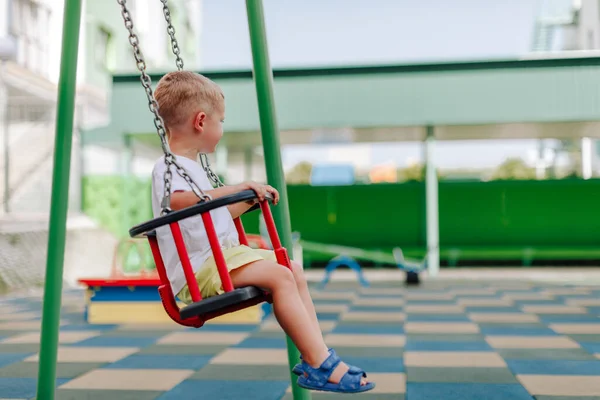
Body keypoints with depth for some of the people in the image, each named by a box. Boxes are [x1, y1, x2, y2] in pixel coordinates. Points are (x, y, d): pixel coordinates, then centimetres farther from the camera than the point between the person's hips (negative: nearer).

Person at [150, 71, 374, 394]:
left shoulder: (191, 166, 21)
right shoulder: (168, 168, -11)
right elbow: (178, 201, -34)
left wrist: (249, 199, 26)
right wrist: (235, 188, -32)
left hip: (222, 256, 11)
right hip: (199, 269, -11)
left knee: (294, 271, 7)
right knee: (279, 276, -25)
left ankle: (315, 358, -1)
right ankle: (321, 366, -23)